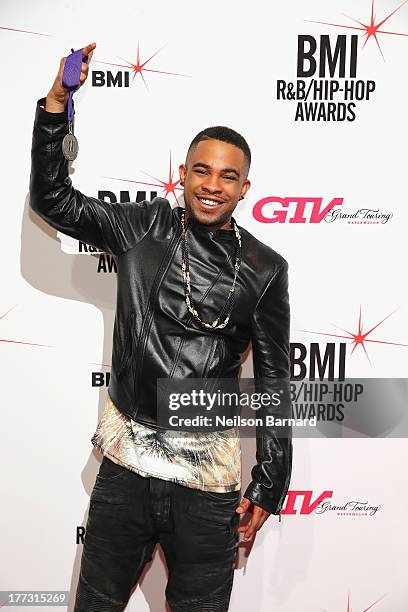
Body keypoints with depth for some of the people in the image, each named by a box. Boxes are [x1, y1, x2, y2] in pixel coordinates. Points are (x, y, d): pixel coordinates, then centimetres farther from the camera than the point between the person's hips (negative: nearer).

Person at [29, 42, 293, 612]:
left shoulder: (265, 268, -2)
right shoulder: (143, 227, 1)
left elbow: (274, 381, 1)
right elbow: (52, 198, 2)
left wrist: (268, 484, 1)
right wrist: (57, 100, -8)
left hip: (209, 483, -1)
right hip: (125, 465, 1)